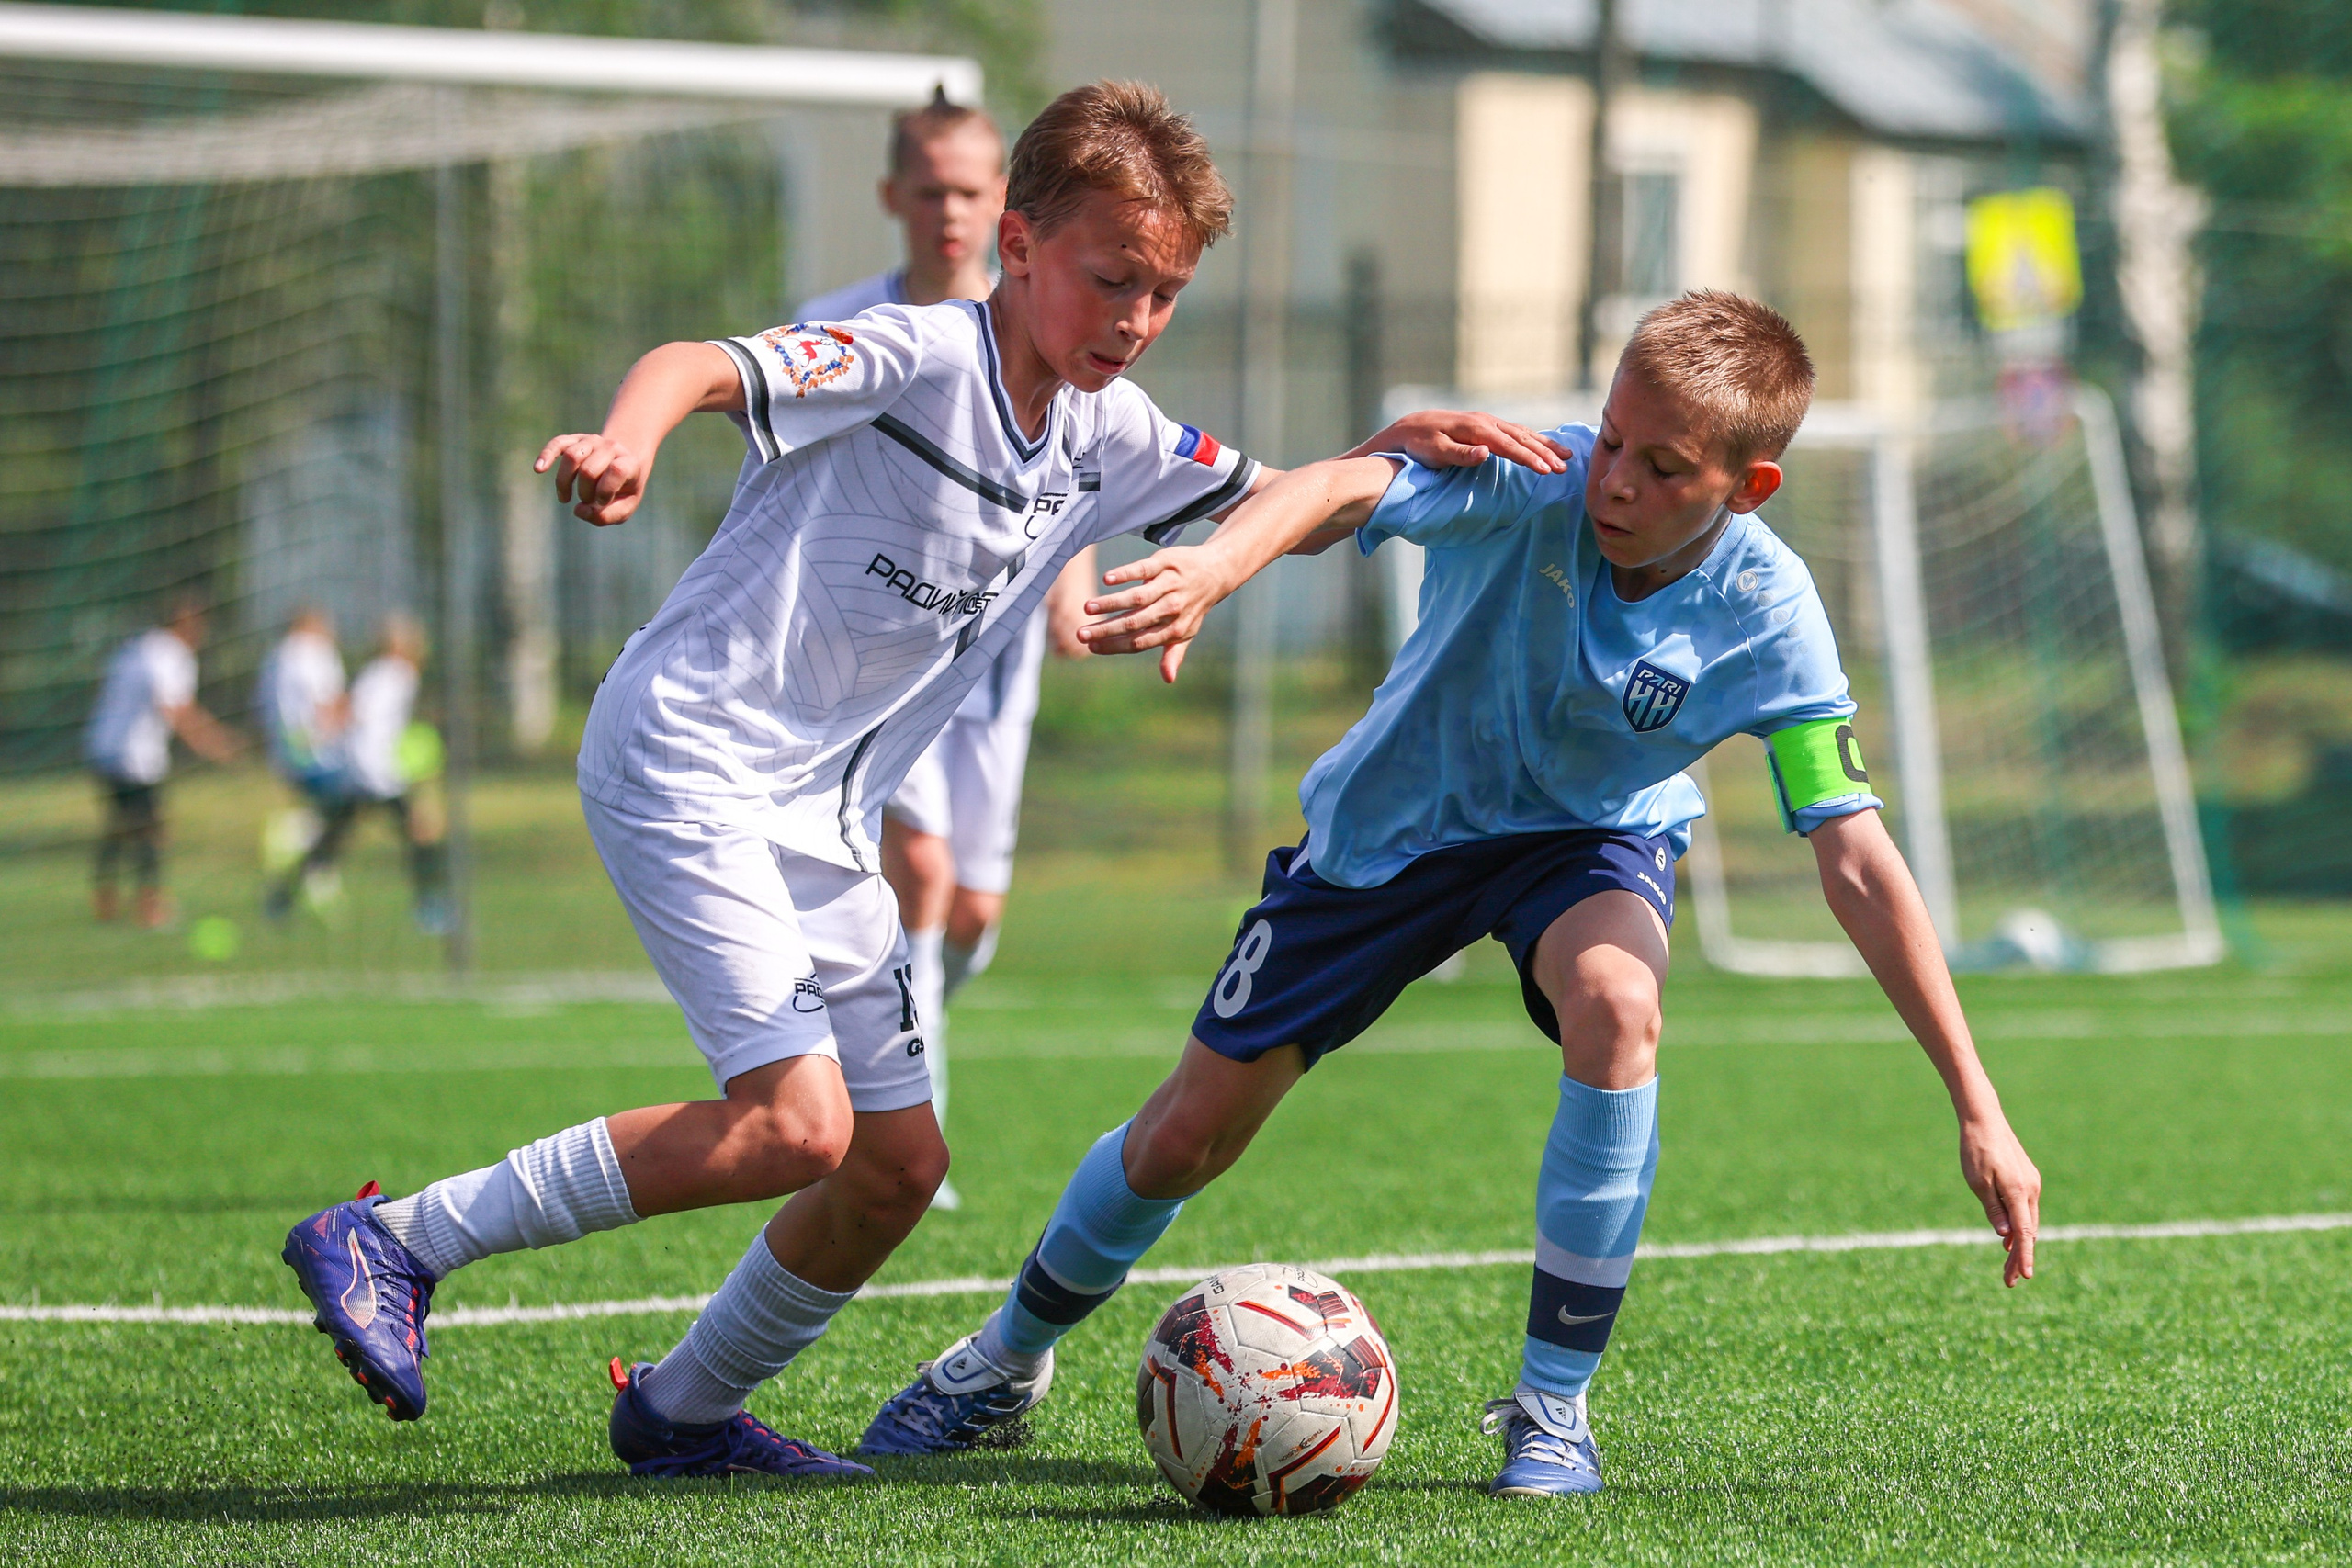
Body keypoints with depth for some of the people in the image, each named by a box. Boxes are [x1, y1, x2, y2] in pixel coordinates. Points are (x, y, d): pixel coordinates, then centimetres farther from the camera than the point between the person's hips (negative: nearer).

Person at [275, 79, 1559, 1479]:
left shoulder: (1112, 435, 8)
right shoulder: (914, 359, -16)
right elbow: (705, 366, -30)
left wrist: (1396, 452, 4)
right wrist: (625, 440, -52)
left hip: (822, 820, 9)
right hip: (688, 764, -9)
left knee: (899, 1163, 9)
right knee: (796, 1124, -21)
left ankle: (683, 1412, 28)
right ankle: (391, 1243, -13)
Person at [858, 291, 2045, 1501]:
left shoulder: (1765, 618, -27)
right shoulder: (1535, 485, -31)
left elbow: (1859, 864, -27)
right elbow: (1344, 489, -49)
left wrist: (1977, 1108, -30)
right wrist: (1217, 564, -73)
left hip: (1591, 839, 0)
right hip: (1393, 818, 0)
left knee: (1615, 1003, -35)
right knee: (1185, 1139, 4)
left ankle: (1552, 1405, -19)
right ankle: (1011, 1356, 36)